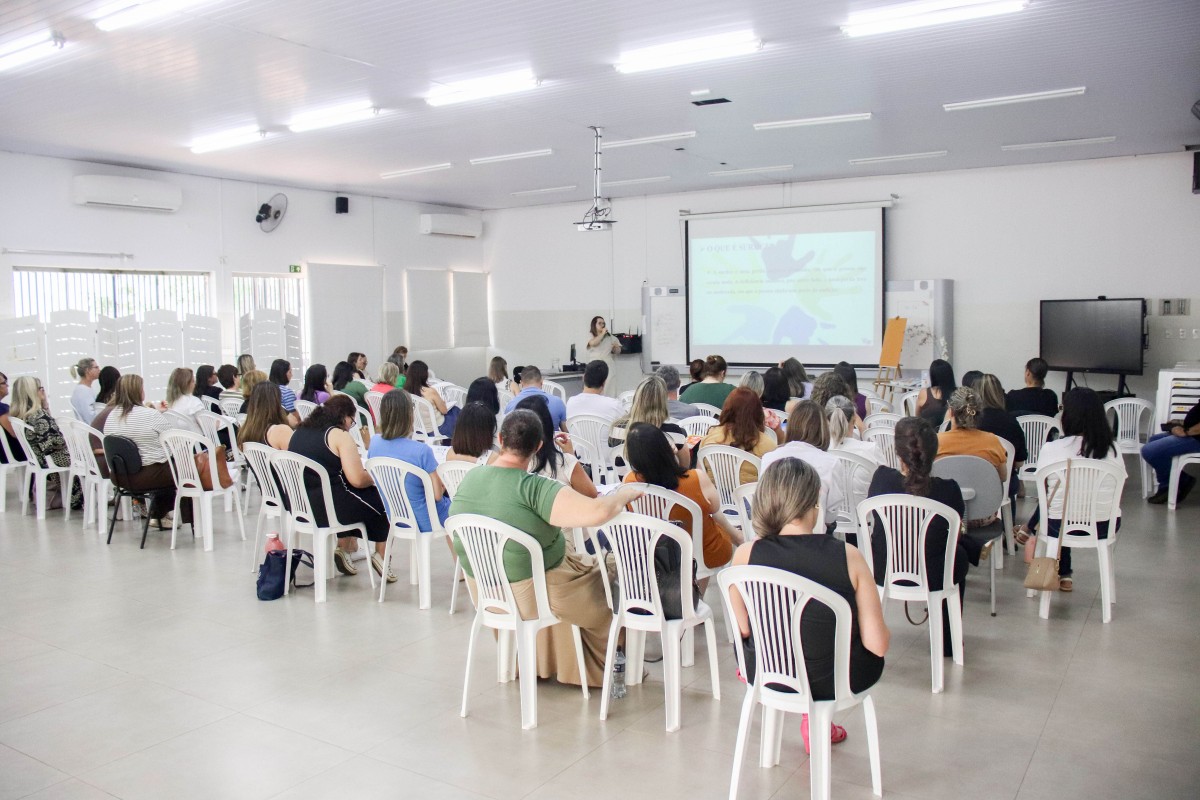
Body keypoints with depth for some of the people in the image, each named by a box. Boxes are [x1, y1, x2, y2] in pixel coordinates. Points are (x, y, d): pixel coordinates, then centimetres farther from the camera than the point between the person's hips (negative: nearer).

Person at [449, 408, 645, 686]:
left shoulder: (469, 478, -6)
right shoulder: (535, 488, -28)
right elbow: (598, 511, -35)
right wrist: (626, 493, -16)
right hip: (529, 595, -7)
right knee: (605, 572, 19)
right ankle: (603, 669, 37)